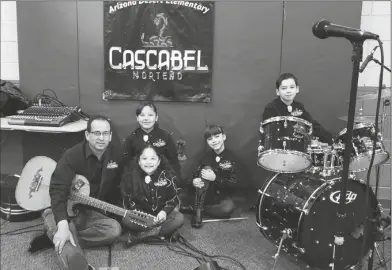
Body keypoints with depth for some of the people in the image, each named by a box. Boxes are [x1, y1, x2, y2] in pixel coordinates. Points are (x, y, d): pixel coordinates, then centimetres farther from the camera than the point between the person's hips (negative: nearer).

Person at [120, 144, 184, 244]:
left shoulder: (167, 174, -8)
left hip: (161, 213, 2)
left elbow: (174, 198, -2)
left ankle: (139, 236, -24)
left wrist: (164, 211, -20)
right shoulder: (131, 175, -10)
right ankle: (164, 231, -21)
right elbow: (127, 201, -7)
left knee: (179, 218, -27)